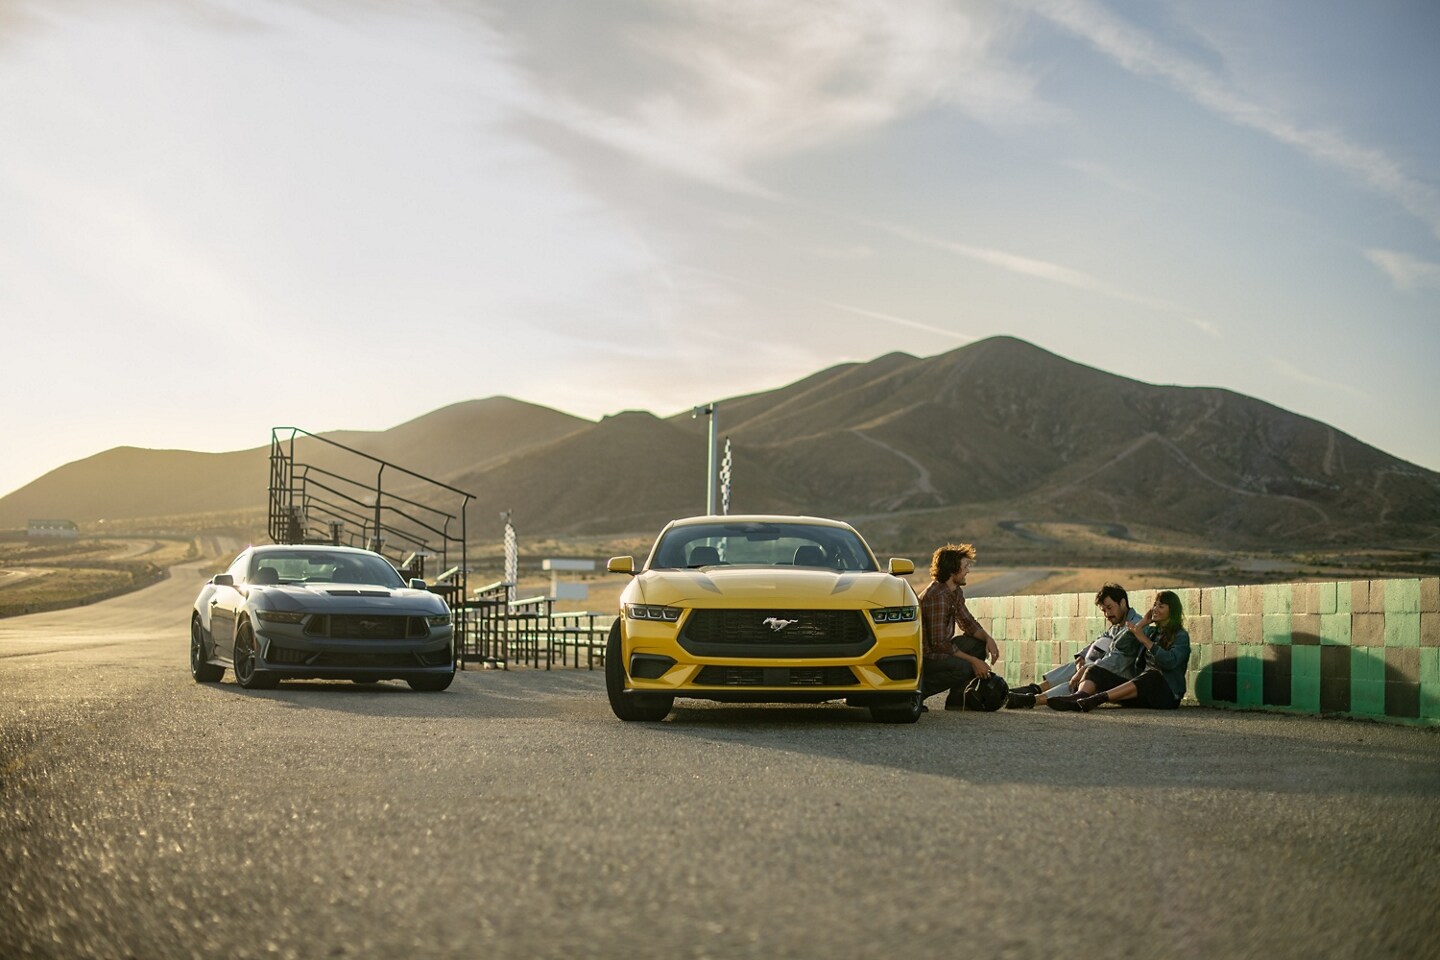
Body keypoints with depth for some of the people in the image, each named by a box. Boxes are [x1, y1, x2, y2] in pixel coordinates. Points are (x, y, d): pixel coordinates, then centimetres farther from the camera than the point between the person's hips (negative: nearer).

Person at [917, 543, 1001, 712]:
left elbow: (968, 623, 17)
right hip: (922, 656, -10)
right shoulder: (937, 596, -26)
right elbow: (939, 644, -27)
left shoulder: (956, 592, 6)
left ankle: (956, 700, 4)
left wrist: (988, 638, -4)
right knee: (962, 668, -30)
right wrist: (973, 661, -21)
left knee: (980, 643, 3)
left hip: (938, 648, 10)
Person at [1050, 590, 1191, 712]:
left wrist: (1145, 640, -22)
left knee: (1152, 675, -41)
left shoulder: (1181, 636, 0)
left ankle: (1097, 699, -56)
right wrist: (1142, 623, 11)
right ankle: (1077, 699, -46)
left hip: (1168, 694, -6)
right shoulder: (1150, 631, 20)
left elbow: (1170, 661, -19)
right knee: (1096, 670, -11)